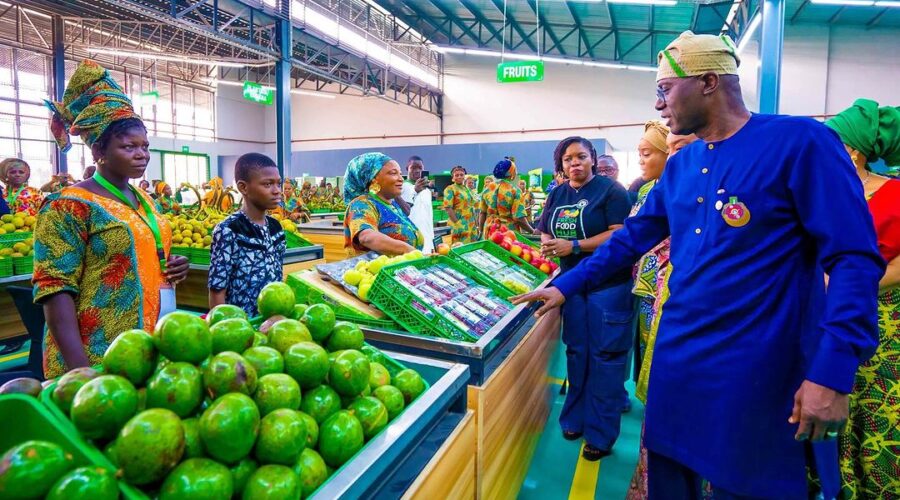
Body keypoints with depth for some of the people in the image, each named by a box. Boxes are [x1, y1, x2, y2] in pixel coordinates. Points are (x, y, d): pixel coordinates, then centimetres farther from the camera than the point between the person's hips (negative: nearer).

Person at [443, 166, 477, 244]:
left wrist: (476, 221, 15)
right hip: (460, 224, -7)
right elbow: (448, 207, -13)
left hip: (472, 224, 7)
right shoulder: (450, 189, -5)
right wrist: (456, 222, -18)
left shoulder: (467, 188, 16)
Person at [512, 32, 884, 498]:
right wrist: (566, 286, 10)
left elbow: (854, 259, -15)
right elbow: (632, 237, 13)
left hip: (756, 370, -6)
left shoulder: (799, 142, -13)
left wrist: (833, 372, -20)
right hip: (676, 358, 6)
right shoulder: (680, 165, 7)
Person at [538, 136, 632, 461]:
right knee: (576, 351, 14)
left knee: (604, 355, -1)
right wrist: (547, 244, -9)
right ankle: (575, 418, 29)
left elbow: (620, 235, -17)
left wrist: (574, 246, -21)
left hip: (608, 283, -6)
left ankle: (601, 433, 11)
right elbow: (544, 231, 15)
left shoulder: (610, 190, -8)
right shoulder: (556, 195, 11)